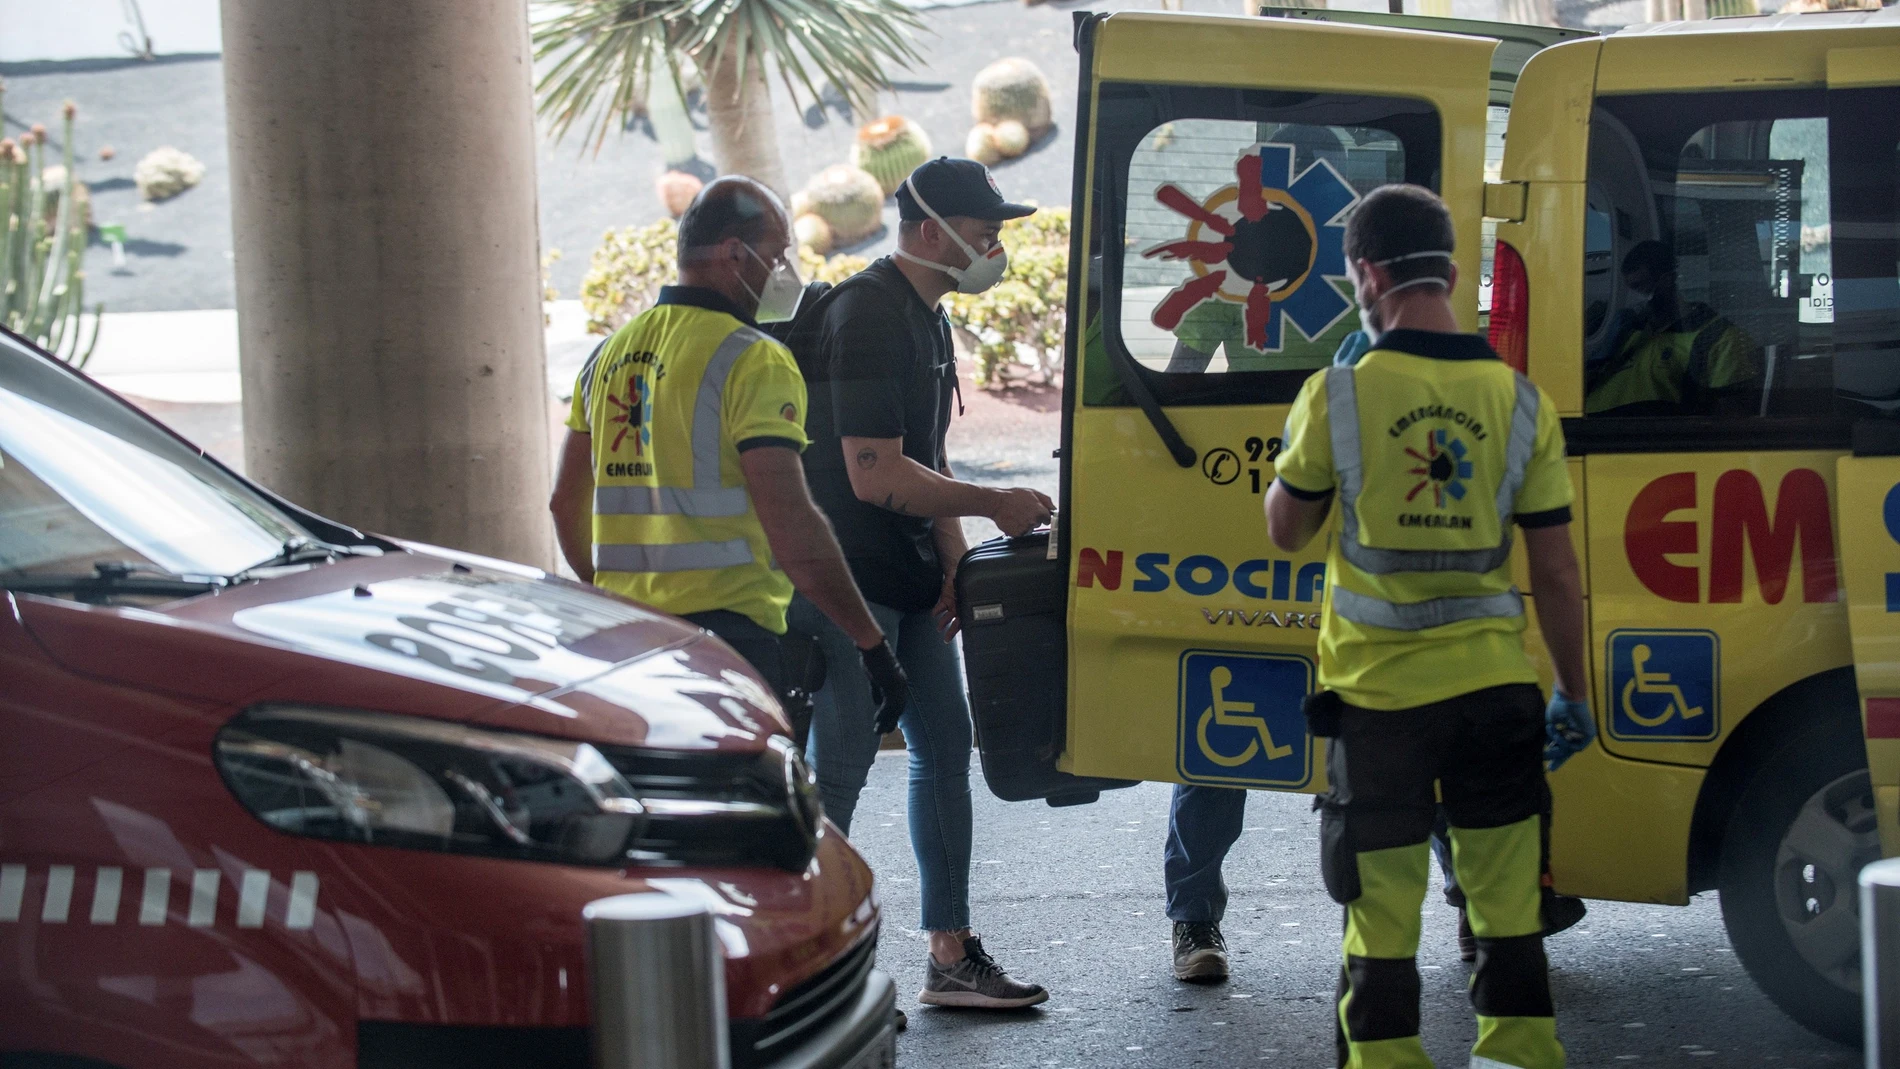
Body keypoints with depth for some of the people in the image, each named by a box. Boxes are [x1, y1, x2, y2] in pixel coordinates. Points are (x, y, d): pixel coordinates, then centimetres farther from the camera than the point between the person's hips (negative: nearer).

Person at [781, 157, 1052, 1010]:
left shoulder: (926, 317, 15)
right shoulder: (866, 317, -18)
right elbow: (875, 475, -24)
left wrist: (953, 566, 10)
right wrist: (996, 506, -15)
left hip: (908, 585, 10)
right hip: (848, 582, -10)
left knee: (945, 747, 11)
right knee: (840, 768, -6)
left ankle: (951, 958, 18)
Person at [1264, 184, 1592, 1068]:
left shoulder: (1337, 395, -8)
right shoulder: (1519, 399, -1)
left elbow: (1285, 528, 5)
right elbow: (1556, 572, 3)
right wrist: (1574, 694, 13)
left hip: (1379, 692, -2)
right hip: (1495, 687, 2)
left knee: (1382, 923, 5)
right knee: (1510, 917, 9)